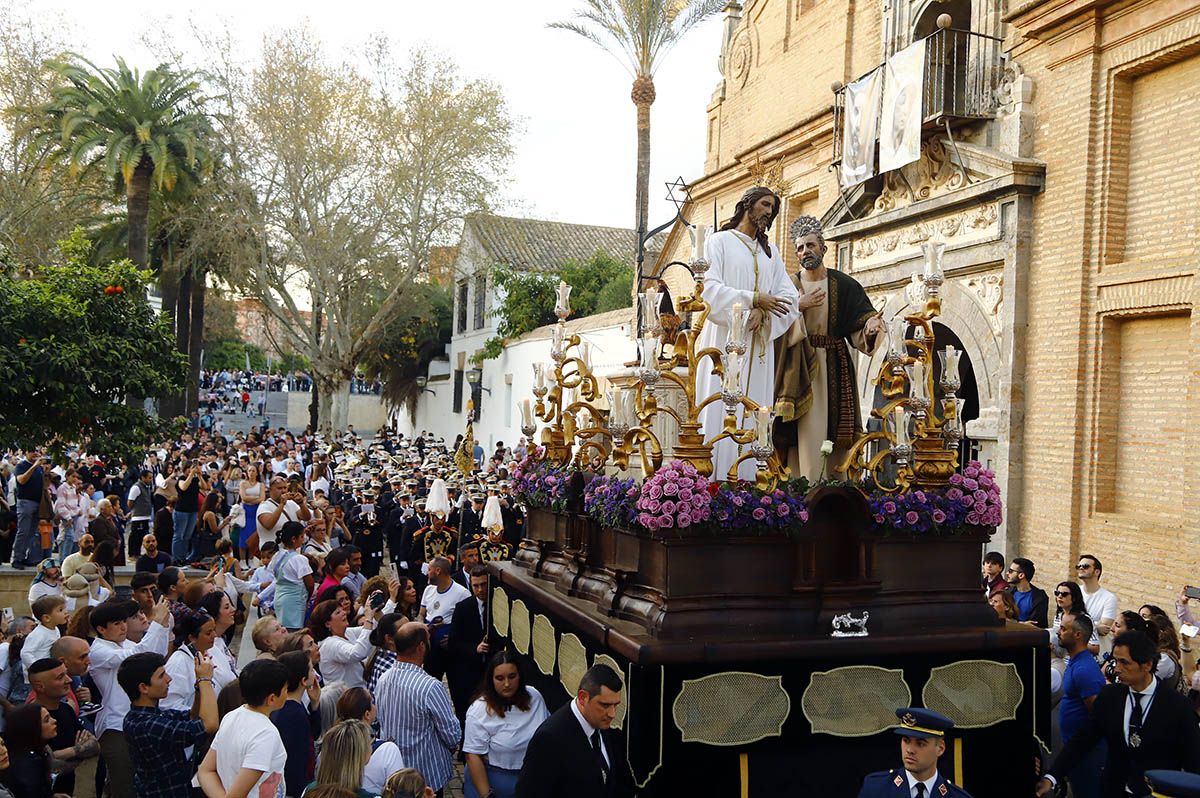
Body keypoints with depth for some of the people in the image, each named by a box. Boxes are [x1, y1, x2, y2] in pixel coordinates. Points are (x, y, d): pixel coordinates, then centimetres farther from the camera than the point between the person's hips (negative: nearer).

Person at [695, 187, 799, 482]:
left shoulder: (771, 252, 22)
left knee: (750, 418, -1)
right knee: (720, 414, -10)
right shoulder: (719, 241, 7)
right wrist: (754, 299, -14)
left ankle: (745, 478, -1)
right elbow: (709, 289, -8)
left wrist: (763, 312, -11)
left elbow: (789, 298, 9)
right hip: (725, 340, -5)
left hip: (759, 346, 5)